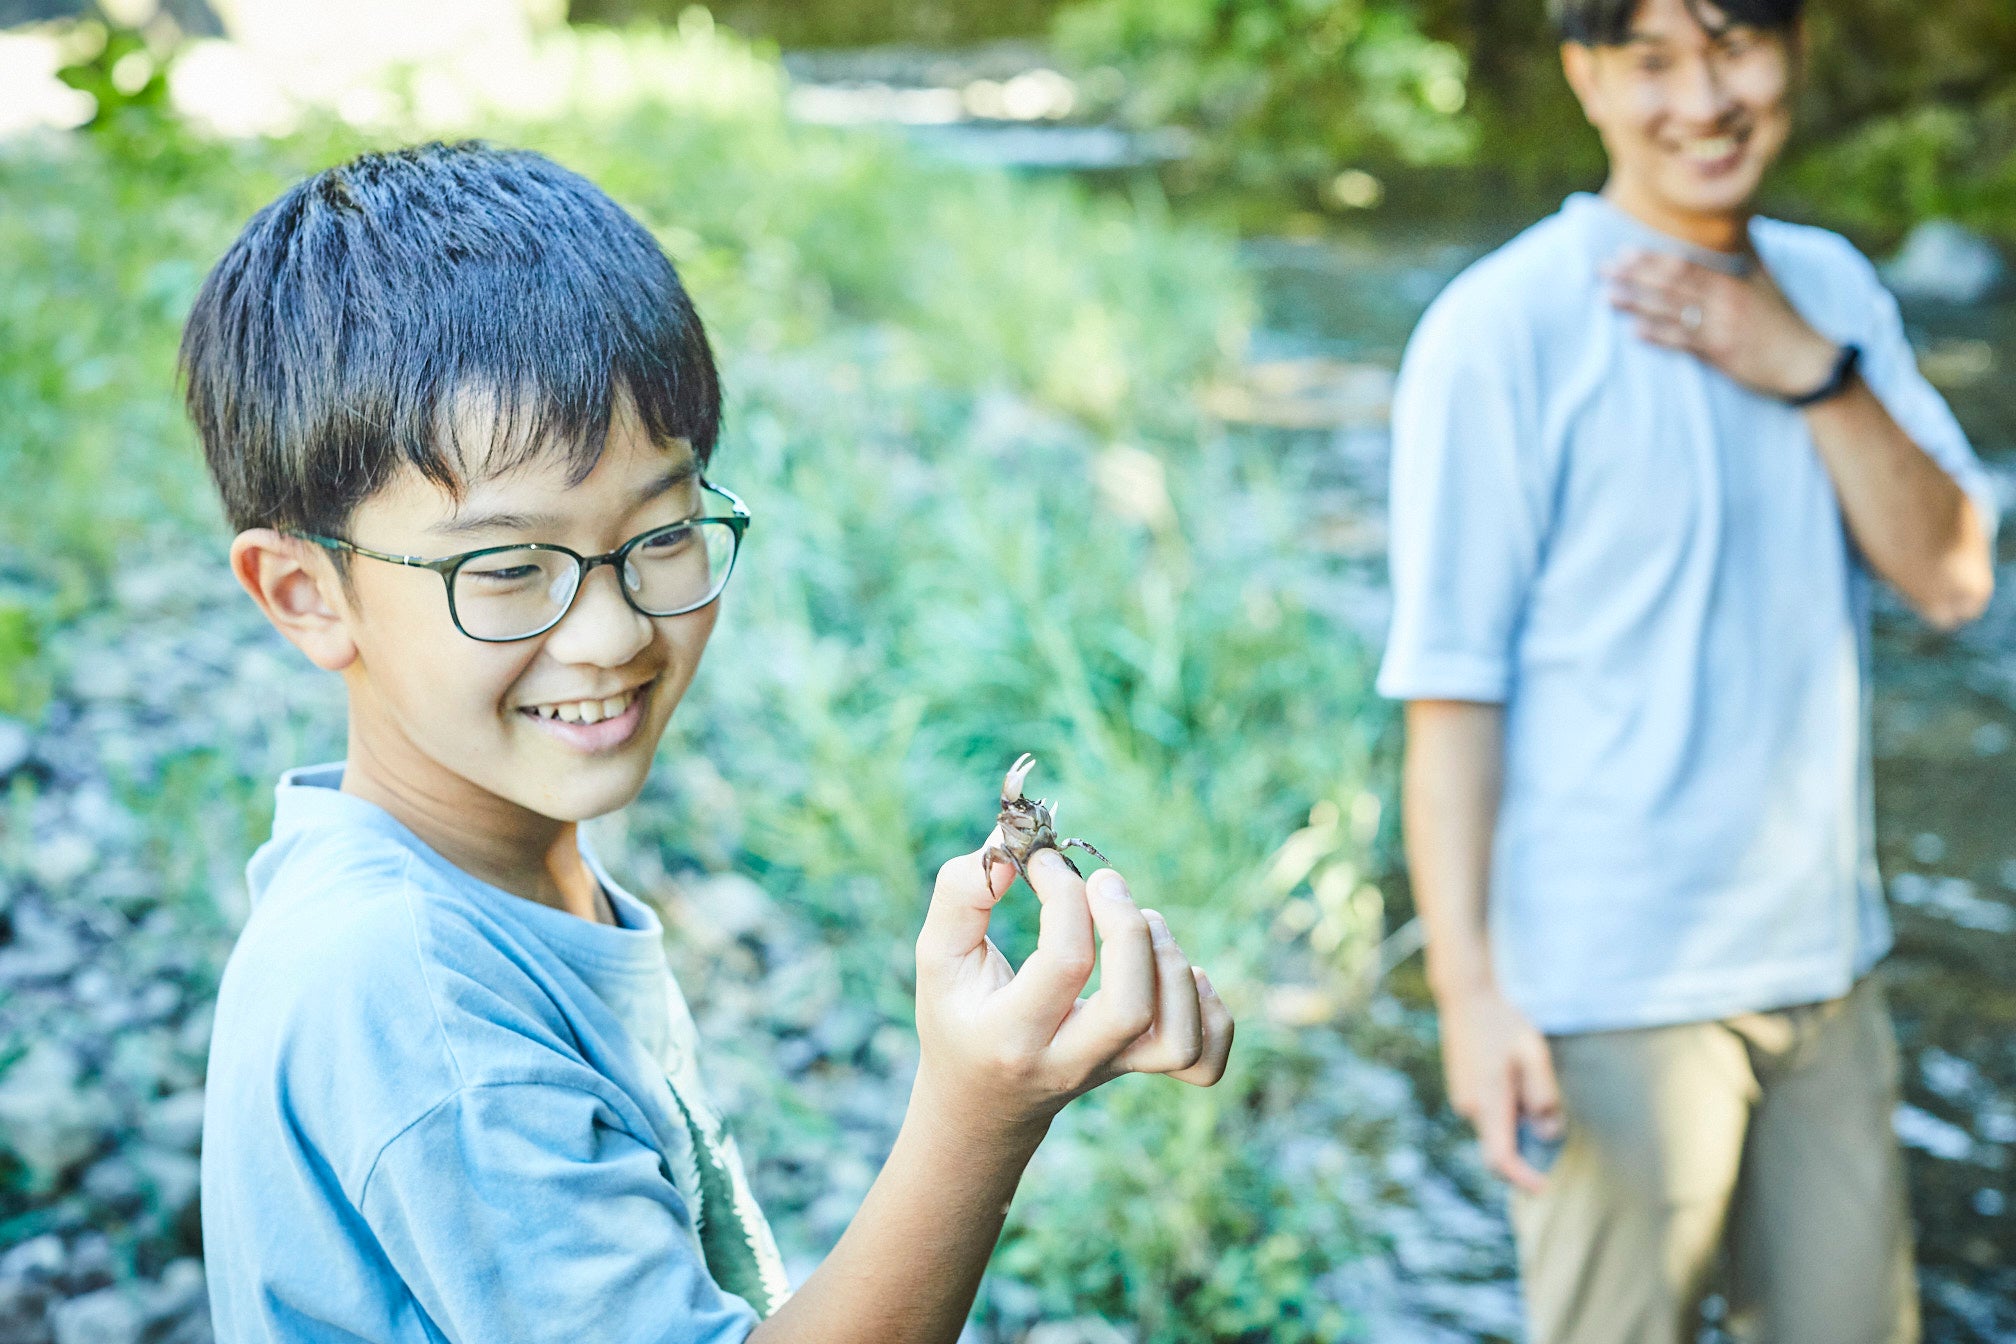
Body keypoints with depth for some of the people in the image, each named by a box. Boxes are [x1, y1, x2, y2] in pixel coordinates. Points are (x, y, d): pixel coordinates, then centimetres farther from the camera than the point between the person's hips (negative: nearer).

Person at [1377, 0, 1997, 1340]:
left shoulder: (1833, 287, 8)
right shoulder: (1504, 329, -12)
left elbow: (1951, 575, 2)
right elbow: (1451, 687, -14)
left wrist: (1813, 371, -11)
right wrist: (1470, 990, -17)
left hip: (1828, 965, 6)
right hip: (1616, 995, -6)